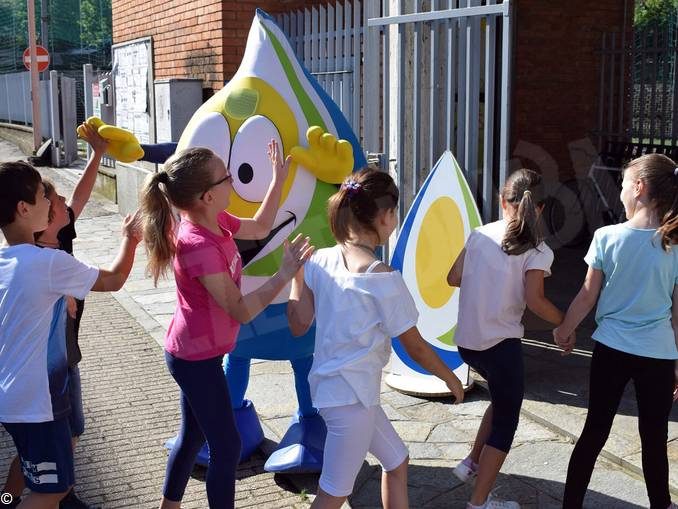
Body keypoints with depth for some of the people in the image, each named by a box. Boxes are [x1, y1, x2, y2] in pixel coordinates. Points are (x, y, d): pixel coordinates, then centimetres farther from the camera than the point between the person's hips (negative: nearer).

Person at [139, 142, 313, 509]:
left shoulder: (214, 222, -3)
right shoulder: (199, 246, -30)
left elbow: (259, 228, 15)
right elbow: (241, 310, -28)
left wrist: (278, 181, 10)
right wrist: (283, 276, -32)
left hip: (194, 354, 10)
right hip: (197, 359, -10)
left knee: (193, 436, 22)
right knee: (227, 447, 1)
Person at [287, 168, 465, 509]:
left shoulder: (320, 261, -2)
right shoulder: (382, 277, -20)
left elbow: (298, 325, 3)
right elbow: (415, 347, -11)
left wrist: (296, 273, 6)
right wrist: (450, 378, 6)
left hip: (329, 386, 8)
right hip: (351, 395, -8)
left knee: (397, 461, 25)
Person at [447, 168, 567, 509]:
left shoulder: (480, 234, 3)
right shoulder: (537, 251, -10)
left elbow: (453, 279, 6)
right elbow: (534, 300, -17)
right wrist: (565, 323, -2)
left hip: (466, 341, 6)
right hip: (501, 344, -6)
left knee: (503, 400, 30)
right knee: (506, 421, 11)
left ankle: (472, 463, 29)